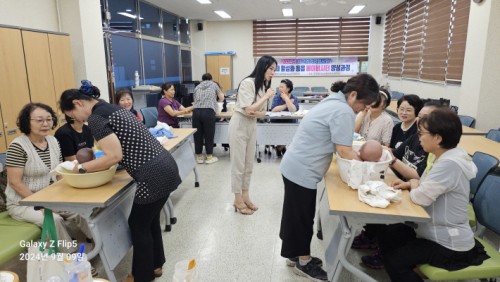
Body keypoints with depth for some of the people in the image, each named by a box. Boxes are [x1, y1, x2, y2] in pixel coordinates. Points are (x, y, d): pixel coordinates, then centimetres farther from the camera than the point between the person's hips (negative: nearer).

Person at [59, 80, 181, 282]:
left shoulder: (96, 118, -9)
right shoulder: (111, 108, 18)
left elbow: (115, 156, -17)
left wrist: (83, 168, -4)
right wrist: (93, 162, 15)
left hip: (154, 176, -9)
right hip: (165, 169, 9)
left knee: (138, 224, 10)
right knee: (149, 220, 23)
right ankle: (155, 265, 40)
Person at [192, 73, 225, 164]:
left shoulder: (197, 87, 24)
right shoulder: (214, 85, 19)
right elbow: (222, 98, 23)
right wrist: (215, 98, 45)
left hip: (196, 111, 3)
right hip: (208, 112, -3)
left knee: (197, 134, 10)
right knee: (209, 134, 5)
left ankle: (199, 157, 18)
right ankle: (209, 157, 13)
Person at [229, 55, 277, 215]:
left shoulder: (264, 86, 5)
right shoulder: (248, 83, -18)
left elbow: (263, 112, 8)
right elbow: (248, 109, -24)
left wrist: (256, 113, -15)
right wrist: (267, 96, -17)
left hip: (252, 126, 8)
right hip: (239, 126, -8)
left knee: (249, 165, 14)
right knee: (238, 165, 2)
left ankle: (245, 196, 28)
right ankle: (238, 200, 16)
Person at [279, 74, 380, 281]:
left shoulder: (333, 102, 12)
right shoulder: (344, 111, -20)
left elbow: (338, 145, 16)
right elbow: (343, 150, -18)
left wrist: (359, 157, 7)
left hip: (295, 167, 10)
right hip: (302, 171, -10)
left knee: (297, 215, 21)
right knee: (303, 217, 6)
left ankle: (295, 254, 37)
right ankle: (304, 262, 25)